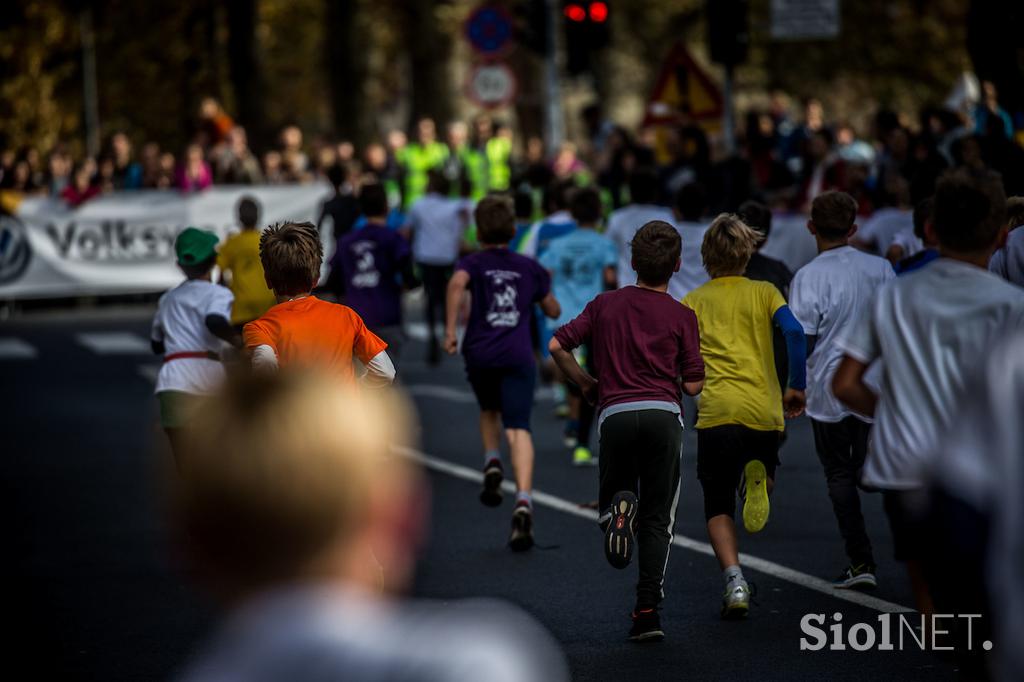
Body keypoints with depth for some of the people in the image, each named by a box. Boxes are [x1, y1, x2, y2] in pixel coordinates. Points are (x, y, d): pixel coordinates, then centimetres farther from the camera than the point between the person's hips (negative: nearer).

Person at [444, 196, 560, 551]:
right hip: (519, 355, 0)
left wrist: (450, 329, -17)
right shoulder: (530, 267, 14)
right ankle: (523, 500, -28)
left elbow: (457, 282, -18)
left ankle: (492, 463, 5)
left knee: (489, 411, 30)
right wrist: (545, 285, 41)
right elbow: (553, 310, 22)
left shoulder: (474, 262, 7)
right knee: (518, 429, -10)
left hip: (479, 352, 0)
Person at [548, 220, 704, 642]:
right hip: (663, 414, -1)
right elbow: (693, 385, 2)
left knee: (609, 497, 19)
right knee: (657, 519, 5)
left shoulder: (605, 305, 11)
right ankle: (648, 610, -7)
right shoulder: (682, 316, 4)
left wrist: (586, 384, 22)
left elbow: (558, 345, 7)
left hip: (615, 413, 1)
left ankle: (617, 509, -20)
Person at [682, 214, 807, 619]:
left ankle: (734, 581, -14)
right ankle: (758, 478, -15)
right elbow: (794, 333, -6)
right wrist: (796, 388, 1)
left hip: (716, 411, 0)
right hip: (763, 408, 0)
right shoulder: (764, 293, 10)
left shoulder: (693, 302, 12)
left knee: (717, 506, 8)